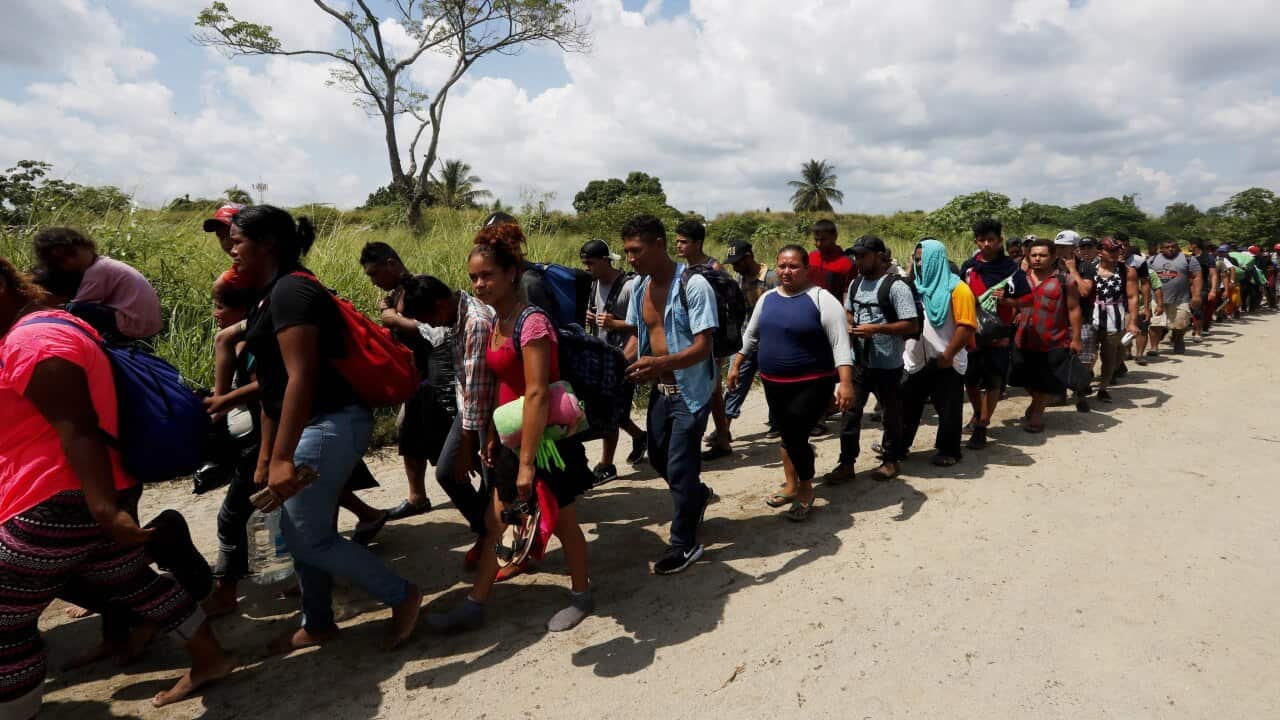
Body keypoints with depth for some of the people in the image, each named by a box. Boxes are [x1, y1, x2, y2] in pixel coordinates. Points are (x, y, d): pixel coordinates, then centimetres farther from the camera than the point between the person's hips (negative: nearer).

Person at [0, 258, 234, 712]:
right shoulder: (45, 327, 17)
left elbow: (77, 429, -25)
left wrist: (104, 509, -30)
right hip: (83, 499, 11)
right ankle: (210, 659, 28)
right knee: (132, 584, 19)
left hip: (59, 503, -11)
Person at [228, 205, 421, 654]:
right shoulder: (271, 296, 17)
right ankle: (318, 625, 32)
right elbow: (274, 383, 18)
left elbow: (301, 377, -23)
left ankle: (402, 596, 10)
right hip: (318, 426, 10)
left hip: (329, 425, -10)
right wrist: (266, 456, 19)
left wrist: (282, 458, -25)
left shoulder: (290, 290, -15)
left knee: (308, 538, -2)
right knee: (300, 530, 16)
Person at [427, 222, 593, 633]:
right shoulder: (497, 322, 5)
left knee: (563, 523, 11)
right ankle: (475, 606, 29)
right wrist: (493, 436, 15)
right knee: (496, 523, 15)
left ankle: (581, 596, 33)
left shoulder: (532, 323, -22)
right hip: (514, 438, 8)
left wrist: (527, 462, -26)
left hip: (547, 441, -8)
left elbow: (537, 394, -27)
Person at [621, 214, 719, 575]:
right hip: (660, 389, 7)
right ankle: (698, 494, 48)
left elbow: (703, 347, -25)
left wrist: (661, 363, -42)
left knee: (679, 467, -2)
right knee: (658, 457, 19)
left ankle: (685, 543, 17)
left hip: (690, 391, -7)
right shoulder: (640, 287, 3)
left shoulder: (693, 286, -20)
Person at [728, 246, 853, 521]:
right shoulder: (767, 298, 6)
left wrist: (845, 382, -28)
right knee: (787, 434, 18)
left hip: (812, 384, -6)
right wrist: (736, 366, 17)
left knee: (795, 436, -8)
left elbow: (840, 342, -19)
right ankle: (791, 484, 37)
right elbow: (751, 335, 17)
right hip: (773, 383, 6)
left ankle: (806, 489, 17)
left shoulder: (821, 299, -14)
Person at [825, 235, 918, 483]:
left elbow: (912, 325, -18)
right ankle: (847, 463, 14)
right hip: (858, 361, 6)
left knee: (890, 414, 11)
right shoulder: (856, 283, 8)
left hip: (887, 364, -6)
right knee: (850, 411, 6)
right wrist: (849, 326, 0)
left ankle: (891, 460, 28)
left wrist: (875, 328, -23)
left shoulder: (896, 286, -15)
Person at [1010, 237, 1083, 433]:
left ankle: (1038, 412, 24)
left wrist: (1076, 338, -8)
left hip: (1054, 342, -4)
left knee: (1047, 382, 5)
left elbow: (1073, 309, -5)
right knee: (1027, 379, 16)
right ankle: (1036, 402, 43)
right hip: (1024, 340, 4)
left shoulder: (1064, 280, -5)